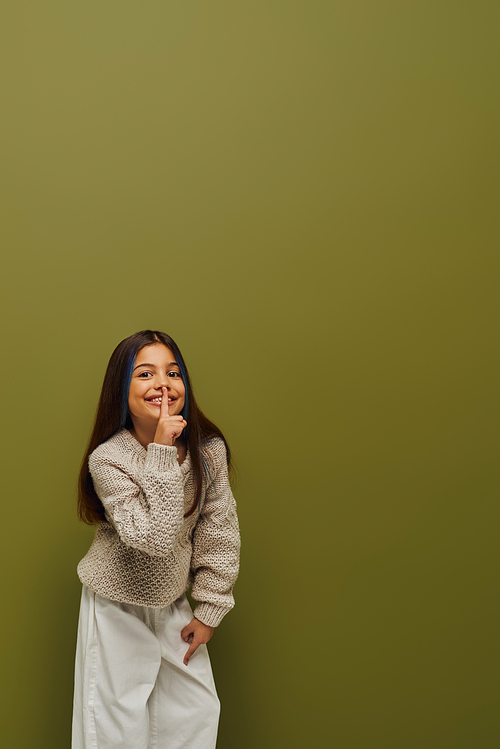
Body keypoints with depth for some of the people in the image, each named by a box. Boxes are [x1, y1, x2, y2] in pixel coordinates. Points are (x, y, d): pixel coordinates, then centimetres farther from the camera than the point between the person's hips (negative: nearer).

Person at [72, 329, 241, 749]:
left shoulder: (209, 449, -13)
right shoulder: (108, 459, -24)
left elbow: (220, 531, -4)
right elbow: (154, 537, -33)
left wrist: (210, 610, -1)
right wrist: (162, 454, -36)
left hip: (173, 603, 4)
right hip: (117, 607, -4)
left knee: (197, 714, 12)